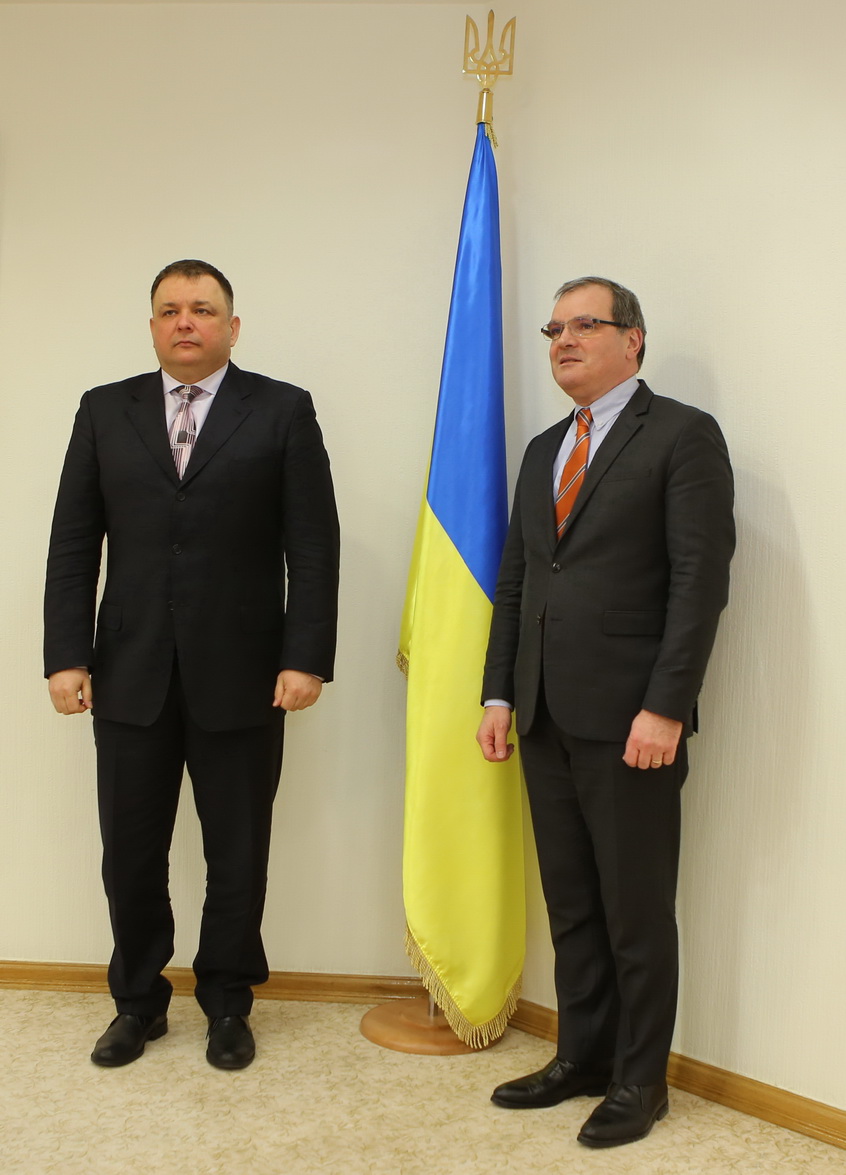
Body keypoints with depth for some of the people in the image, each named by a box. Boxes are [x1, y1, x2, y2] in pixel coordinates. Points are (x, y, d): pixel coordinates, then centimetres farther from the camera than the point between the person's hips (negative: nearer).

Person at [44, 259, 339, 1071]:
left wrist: (306, 657, -11)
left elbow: (315, 545, -3)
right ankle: (138, 1001, 30)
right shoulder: (104, 411, 9)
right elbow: (73, 544, 5)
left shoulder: (282, 411, 2)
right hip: (130, 675, 2)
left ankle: (227, 1003, 28)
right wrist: (67, 654, -3)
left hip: (241, 678, -2)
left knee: (237, 855, 9)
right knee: (130, 853, 10)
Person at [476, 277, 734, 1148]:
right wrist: (499, 694, 10)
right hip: (546, 719, 7)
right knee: (571, 905, 14)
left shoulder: (682, 435, -4)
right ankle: (582, 1057, 27)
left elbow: (700, 579, -12)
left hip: (628, 719, -6)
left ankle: (639, 1079, 19)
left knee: (637, 910, 4)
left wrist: (664, 707, -17)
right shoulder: (543, 450, 17)